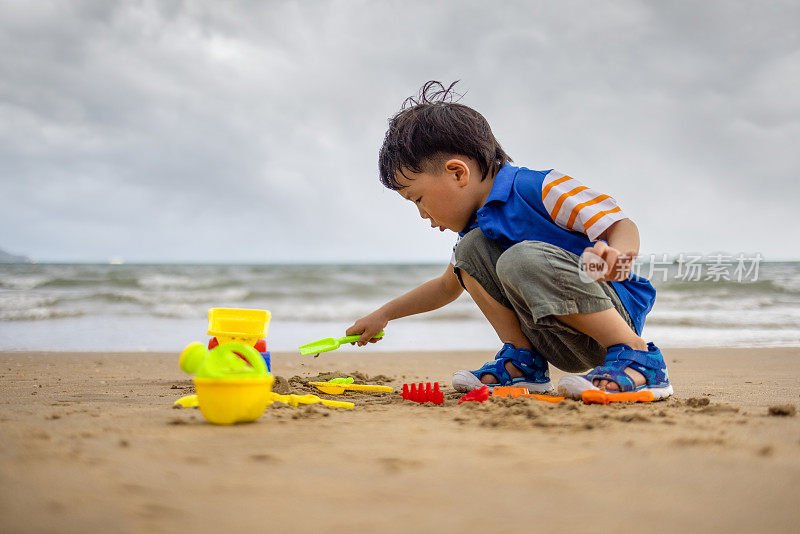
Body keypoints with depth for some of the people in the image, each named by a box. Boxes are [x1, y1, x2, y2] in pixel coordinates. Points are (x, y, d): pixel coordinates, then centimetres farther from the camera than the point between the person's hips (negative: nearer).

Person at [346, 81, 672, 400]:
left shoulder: (540, 189, -13)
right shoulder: (477, 226, 14)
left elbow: (622, 226, -17)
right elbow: (447, 287, 31)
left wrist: (616, 256, -40)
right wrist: (384, 314, 28)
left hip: (618, 312, -7)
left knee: (522, 259, -33)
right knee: (471, 248, -3)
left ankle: (637, 358, -26)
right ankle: (523, 362, -2)